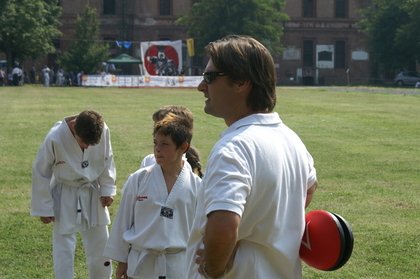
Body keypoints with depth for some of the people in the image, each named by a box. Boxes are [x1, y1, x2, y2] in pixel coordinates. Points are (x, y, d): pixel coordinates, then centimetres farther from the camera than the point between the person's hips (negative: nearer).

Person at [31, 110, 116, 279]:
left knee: (100, 245, 16)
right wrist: (44, 208, -9)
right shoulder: (55, 138, -28)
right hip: (65, 197, -3)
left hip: (92, 194, 3)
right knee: (64, 249, 0)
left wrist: (108, 189, 0)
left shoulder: (103, 131, -20)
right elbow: (41, 173, -15)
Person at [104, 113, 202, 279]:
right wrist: (121, 261, 6)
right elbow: (123, 221, 4)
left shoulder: (196, 186, -3)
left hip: (178, 266, 0)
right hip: (141, 265, 1)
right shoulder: (137, 180, -3)